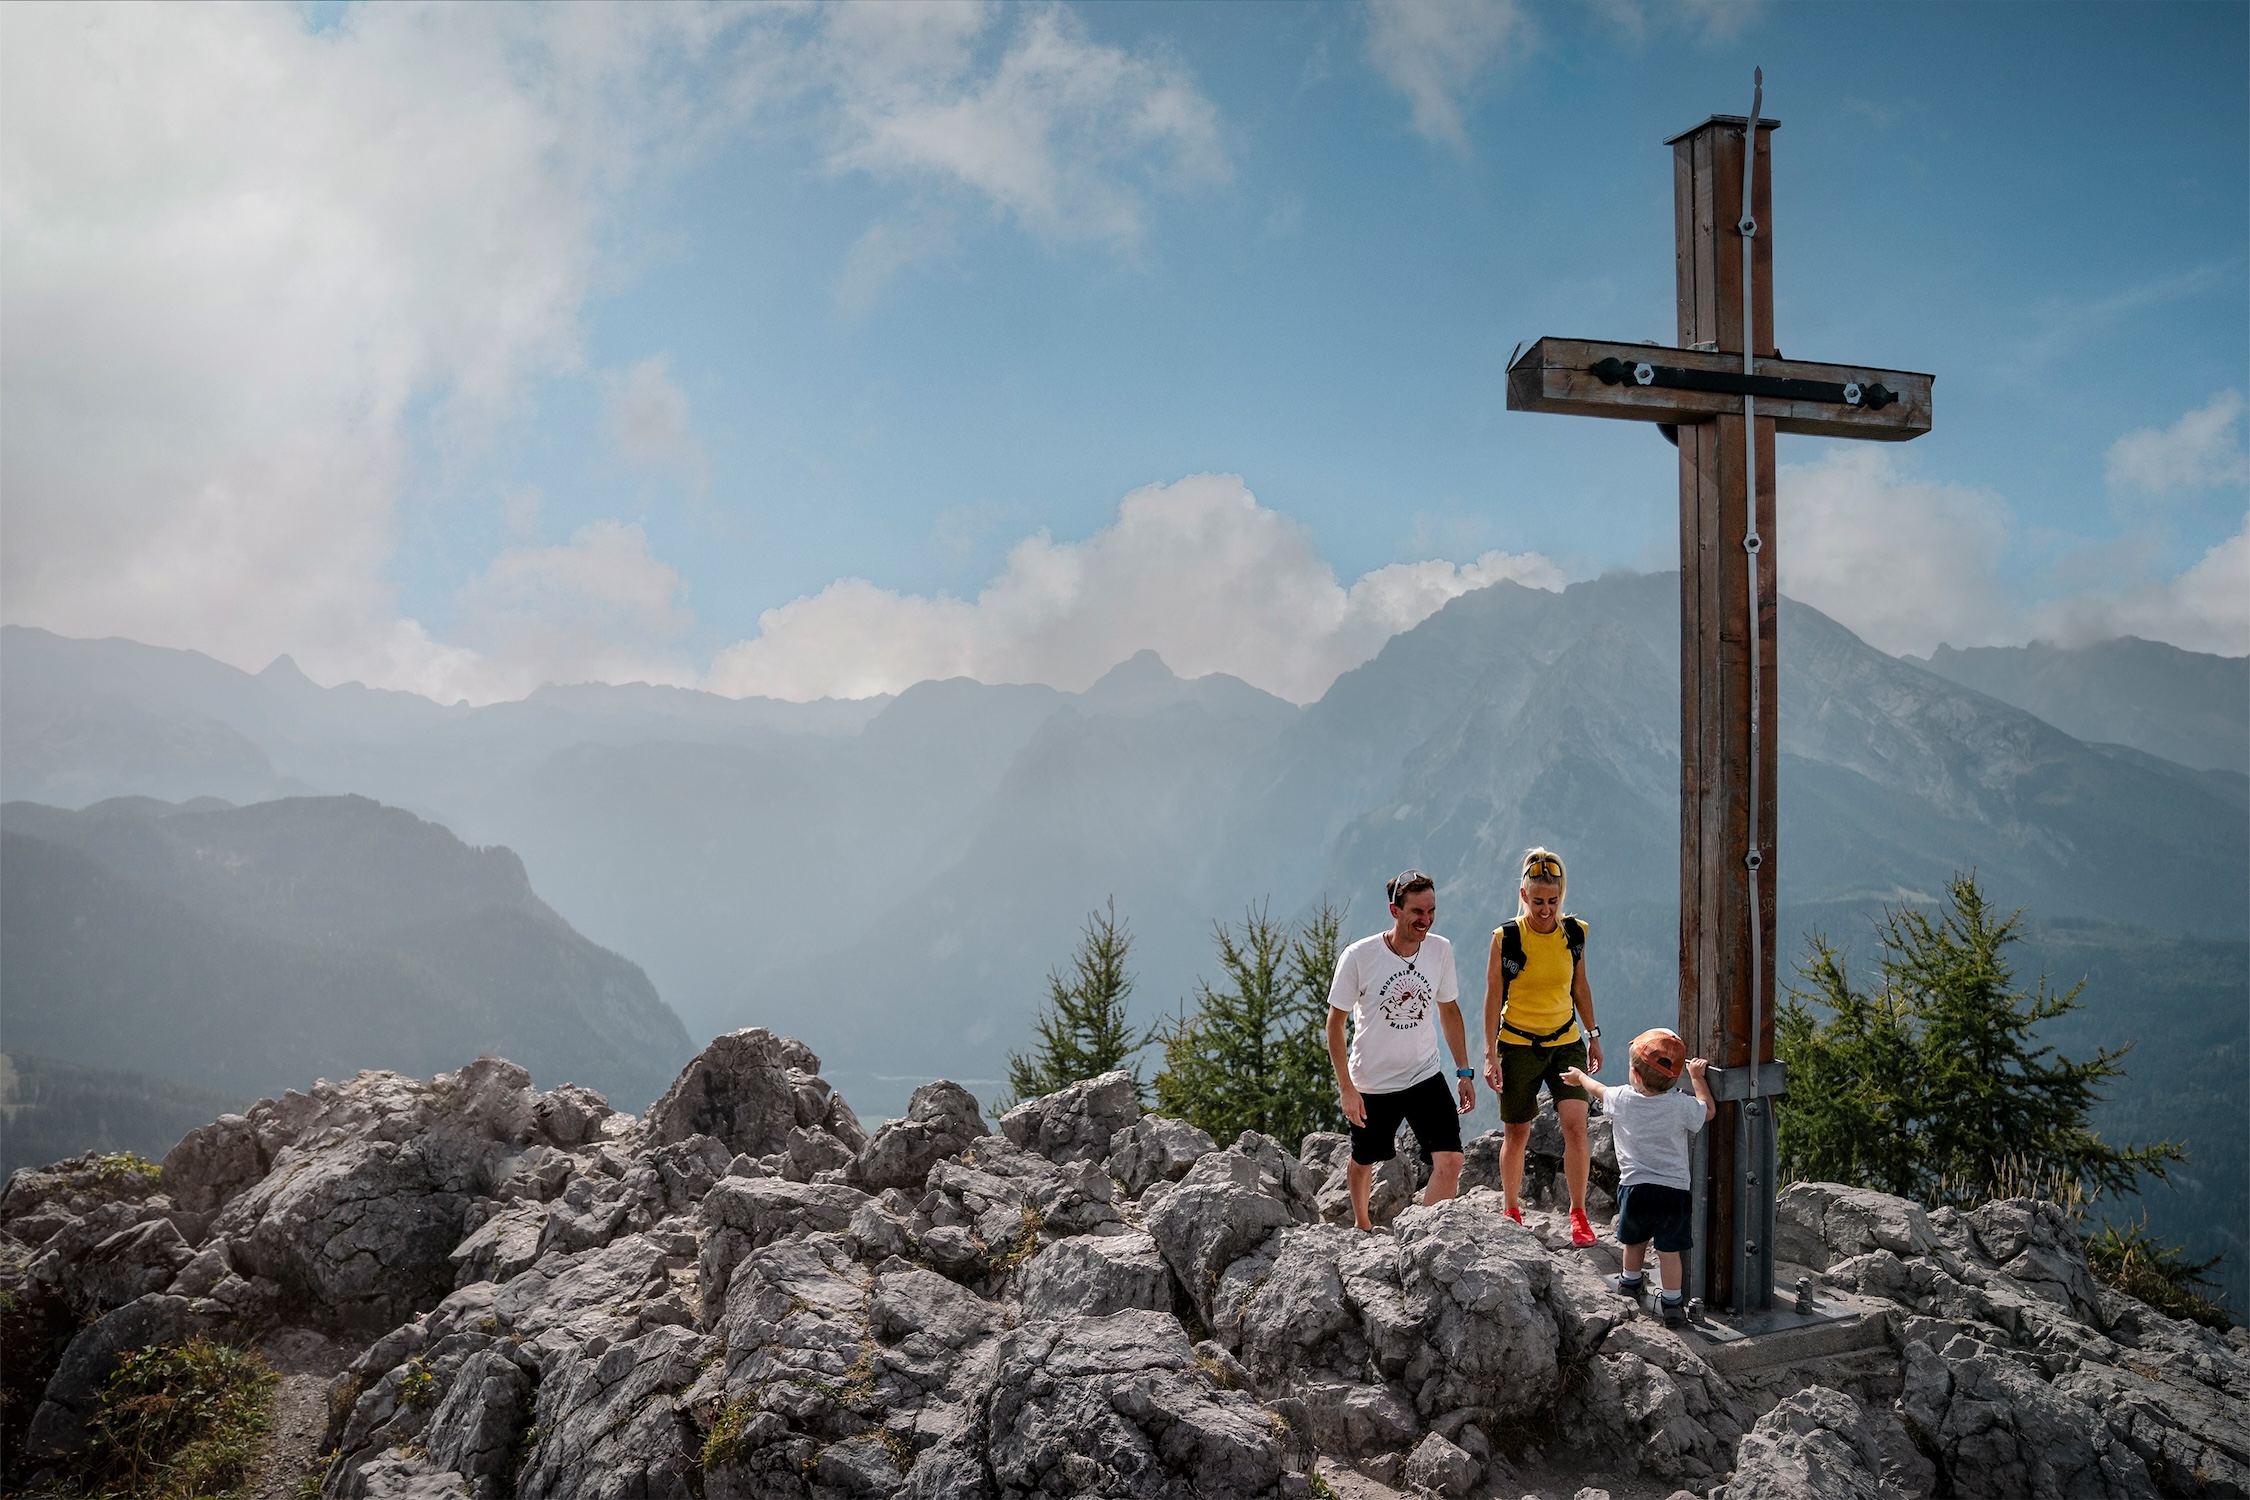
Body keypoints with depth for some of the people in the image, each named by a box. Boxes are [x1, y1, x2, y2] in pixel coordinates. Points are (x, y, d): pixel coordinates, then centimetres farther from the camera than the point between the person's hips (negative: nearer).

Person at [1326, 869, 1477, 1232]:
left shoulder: (1440, 950, -7)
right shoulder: (1359, 957, -18)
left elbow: (1449, 1011, 8)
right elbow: (1335, 1022, -10)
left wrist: (1464, 1072, 7)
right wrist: (1346, 1088, -14)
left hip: (1426, 1076, 2)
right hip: (1370, 1083, -2)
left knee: (1450, 1161, -14)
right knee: (1363, 1162, 17)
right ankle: (1361, 1225, 46)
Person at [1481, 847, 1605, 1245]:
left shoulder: (1574, 933, -2)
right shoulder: (1506, 937, -11)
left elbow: (1579, 985, 12)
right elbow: (1493, 996, -6)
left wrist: (1593, 1035, 14)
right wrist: (1490, 1053, -8)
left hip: (1566, 1042, 2)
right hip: (1518, 1046, -2)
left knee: (1576, 1124, -11)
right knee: (1516, 1134, 8)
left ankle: (1578, 1214, 1)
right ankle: (1511, 1213, 26)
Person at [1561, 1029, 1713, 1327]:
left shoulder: (1622, 1100, -6)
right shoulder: (1680, 1105, -12)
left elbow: (1599, 1090, 15)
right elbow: (1709, 1111, 6)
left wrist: (1580, 1076, 36)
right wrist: (1697, 1077, 13)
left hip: (1634, 1187, 2)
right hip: (1674, 1190, -2)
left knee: (1635, 1240, 23)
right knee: (1669, 1249, 4)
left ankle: (1630, 1282, 44)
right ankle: (1672, 1304, 7)